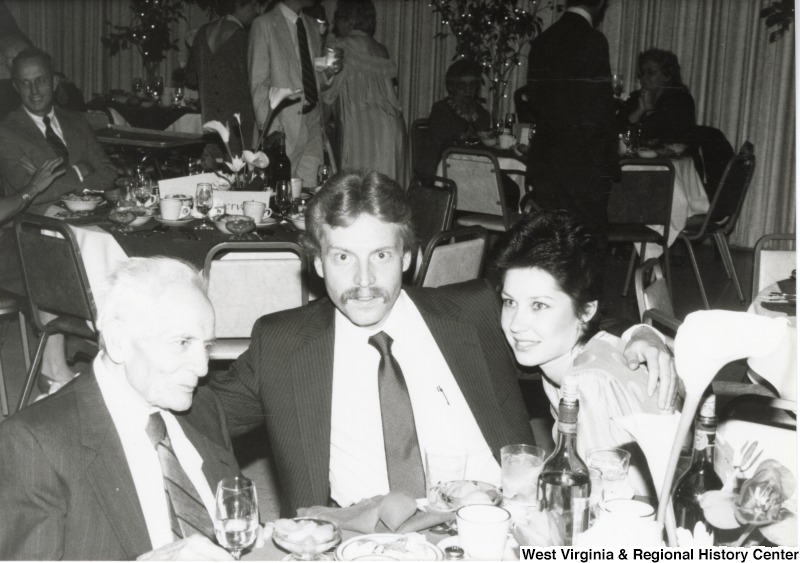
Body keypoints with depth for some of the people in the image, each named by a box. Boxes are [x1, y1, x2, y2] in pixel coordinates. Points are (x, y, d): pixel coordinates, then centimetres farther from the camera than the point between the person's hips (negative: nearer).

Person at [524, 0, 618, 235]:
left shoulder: (541, 41, 8)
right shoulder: (593, 41, -10)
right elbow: (601, 110, -10)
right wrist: (610, 163, -3)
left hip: (544, 159, 6)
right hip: (583, 163, -6)